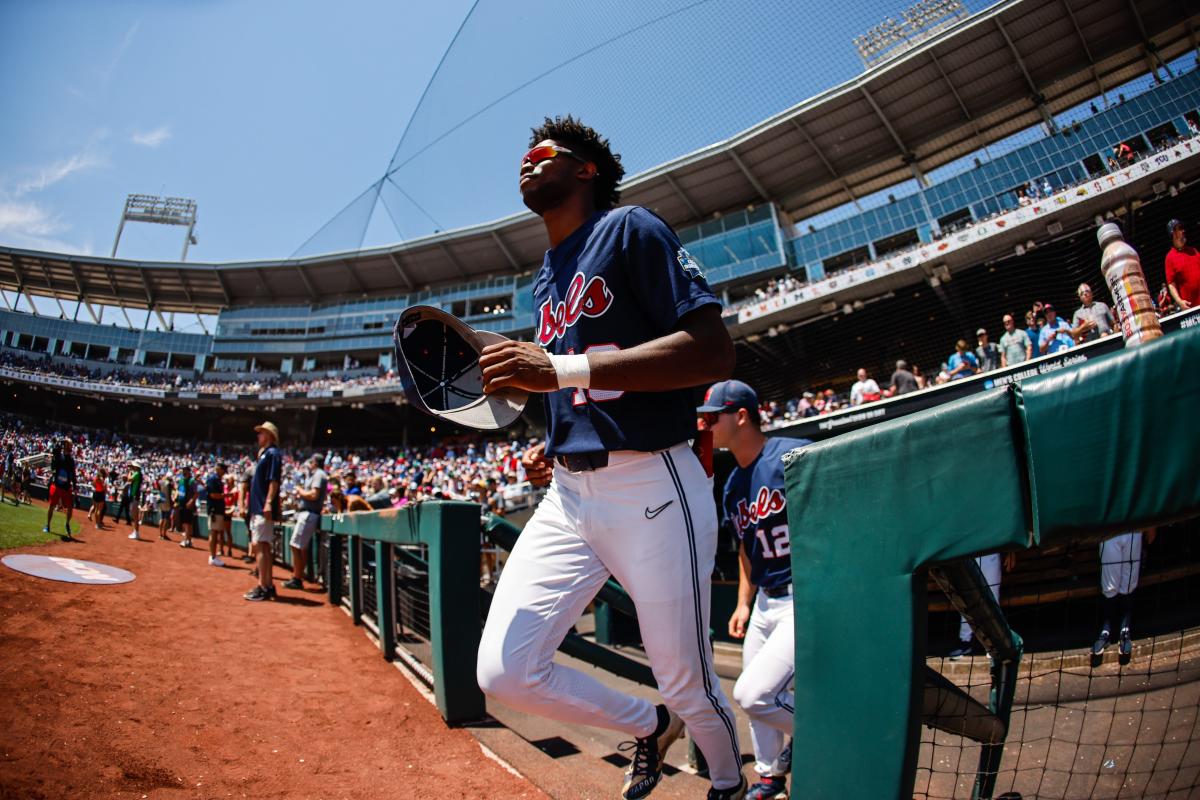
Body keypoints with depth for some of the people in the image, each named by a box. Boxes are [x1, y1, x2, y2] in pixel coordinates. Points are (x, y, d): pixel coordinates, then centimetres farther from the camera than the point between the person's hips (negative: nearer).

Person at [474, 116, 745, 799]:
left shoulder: (630, 228, -4)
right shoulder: (545, 281, 19)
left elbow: (715, 352, -17)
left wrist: (561, 369, -23)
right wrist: (555, 447, 10)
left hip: (652, 492, -7)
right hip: (568, 496, 7)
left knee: (689, 687, 7)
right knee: (504, 672, -2)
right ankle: (649, 726, 26)